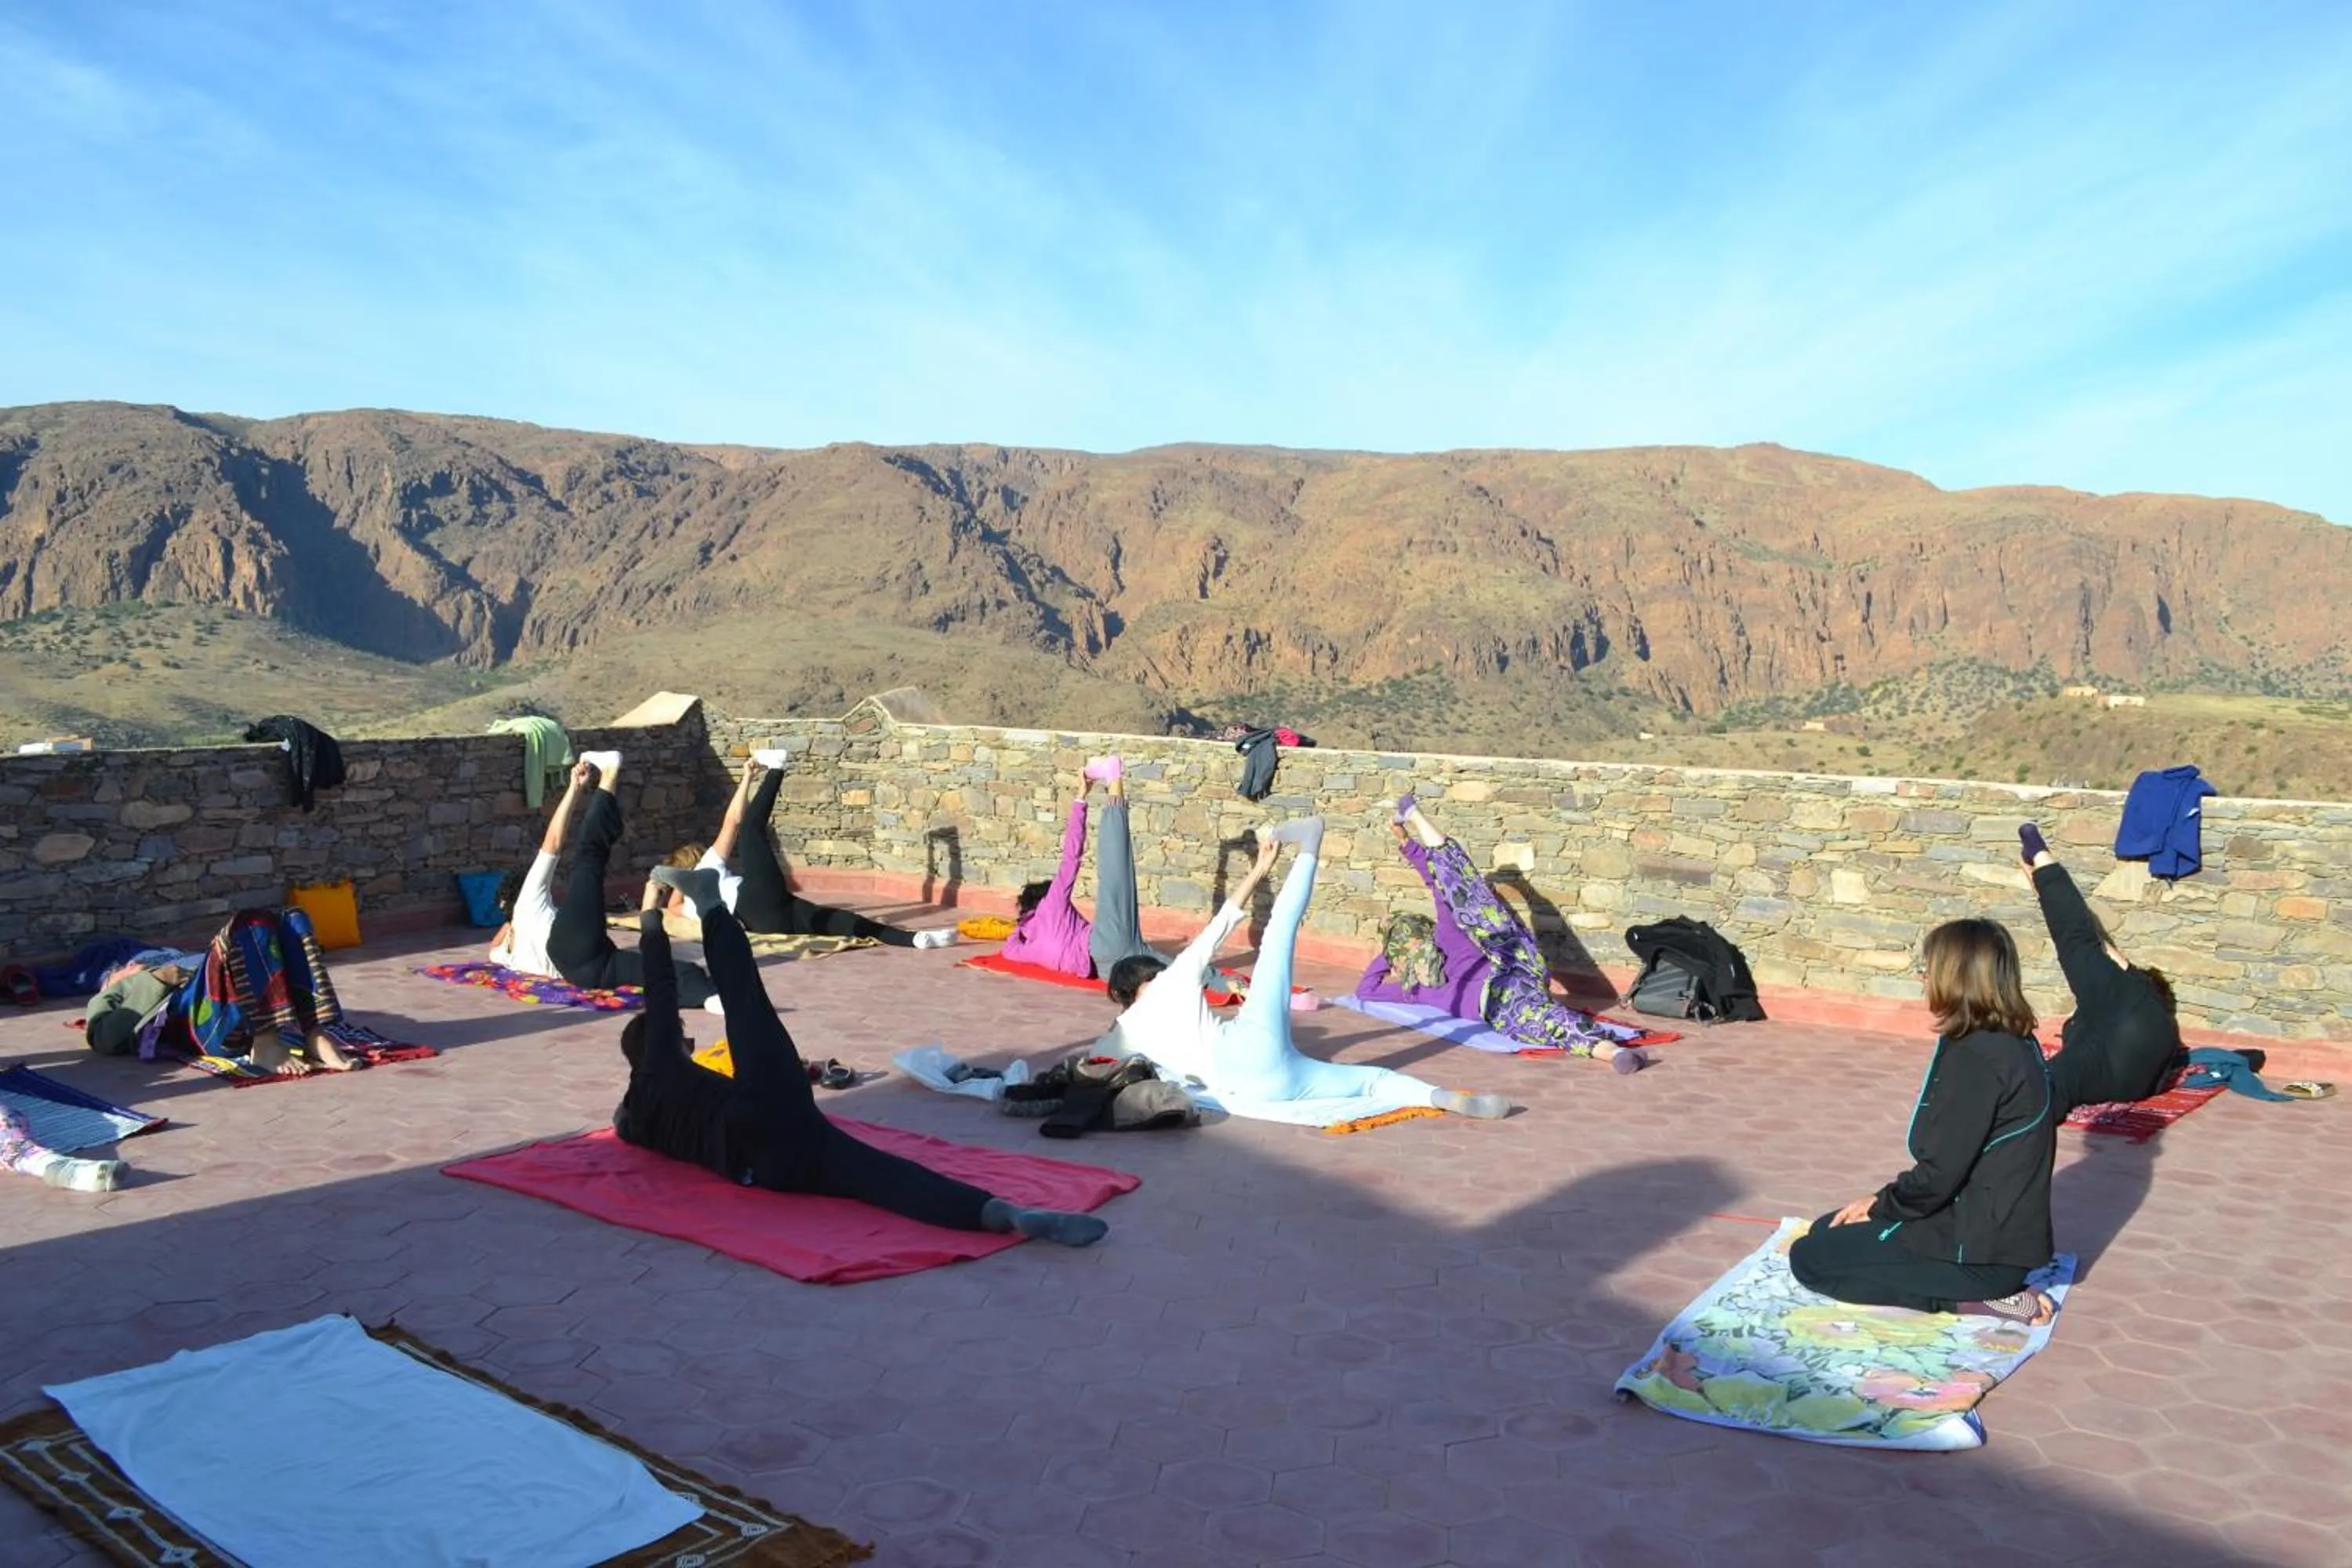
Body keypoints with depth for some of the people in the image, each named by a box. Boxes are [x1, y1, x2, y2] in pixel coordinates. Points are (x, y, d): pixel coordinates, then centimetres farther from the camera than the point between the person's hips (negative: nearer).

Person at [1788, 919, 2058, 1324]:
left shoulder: (1975, 1056, -23)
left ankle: (1970, 1298, -6)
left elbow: (1940, 1173, -23)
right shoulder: (2014, 1044, 7)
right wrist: (1885, 1200, 10)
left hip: (1981, 1247, -10)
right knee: (1827, 1230, 19)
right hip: (2002, 1232, 10)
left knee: (1809, 1258, 0)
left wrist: (1881, 1206, -4)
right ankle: (1987, 1288, 8)